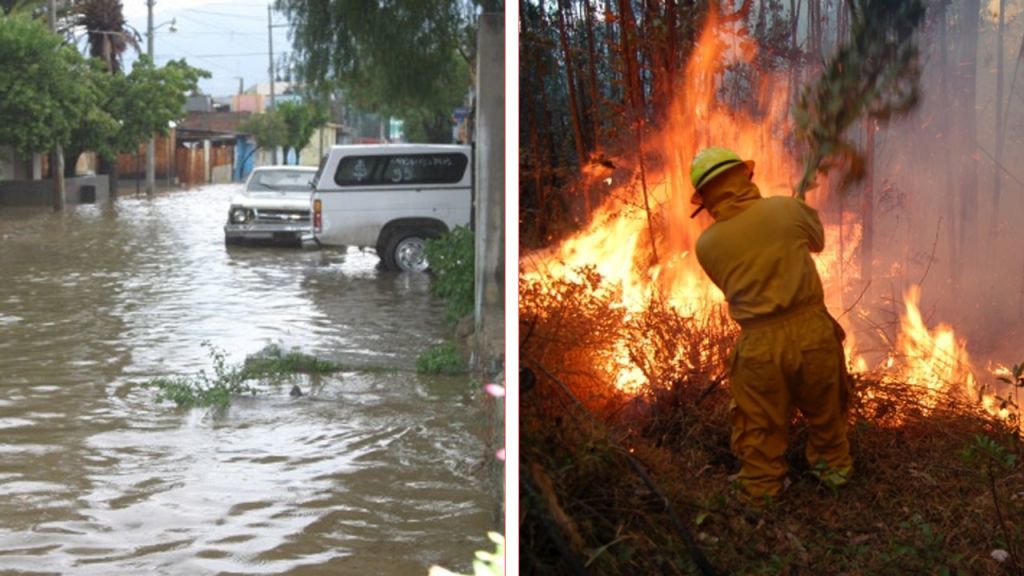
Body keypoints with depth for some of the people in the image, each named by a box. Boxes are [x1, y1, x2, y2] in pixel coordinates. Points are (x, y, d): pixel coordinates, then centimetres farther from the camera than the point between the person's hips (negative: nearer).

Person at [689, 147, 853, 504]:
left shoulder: (707, 244, -3)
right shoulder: (786, 210, -4)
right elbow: (818, 240, 16)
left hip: (759, 344, -1)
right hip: (812, 330, 1)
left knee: (760, 427, 16)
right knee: (825, 409, 24)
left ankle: (760, 491, 28)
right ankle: (833, 467, 43)